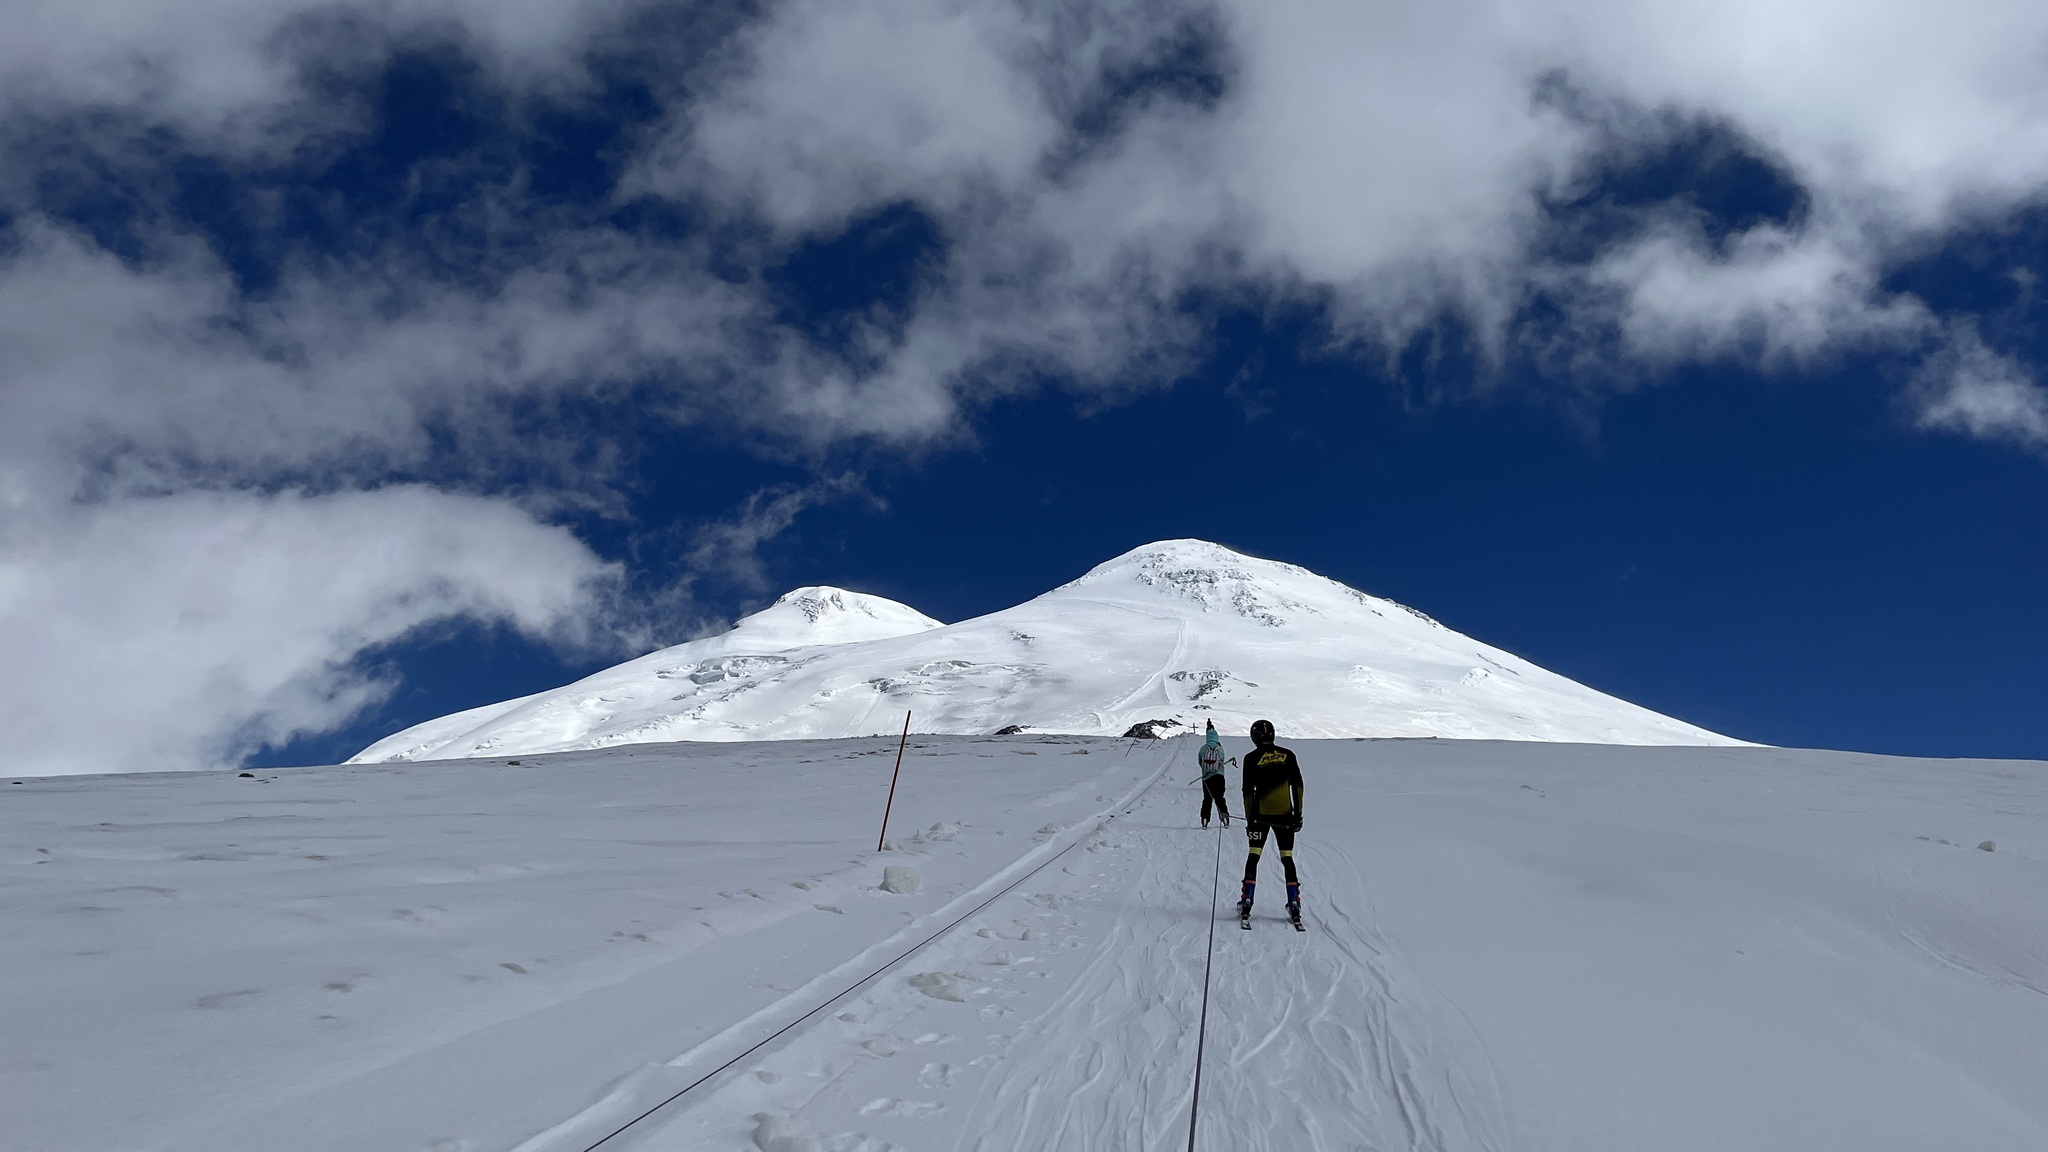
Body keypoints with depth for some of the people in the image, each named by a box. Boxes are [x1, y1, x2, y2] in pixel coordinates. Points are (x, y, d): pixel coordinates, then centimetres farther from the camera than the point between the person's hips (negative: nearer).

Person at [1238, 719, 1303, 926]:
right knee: (1287, 859, 10)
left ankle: (1246, 904, 3)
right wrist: (1298, 813, 8)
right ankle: (1294, 905, 5)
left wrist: (1249, 819, 3)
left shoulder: (1251, 758, -4)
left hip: (1260, 814, -2)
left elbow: (1248, 791, -4)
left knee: (1253, 857, 8)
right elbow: (1297, 786, 3)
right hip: (1285, 814, 2)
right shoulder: (1287, 756, 2)